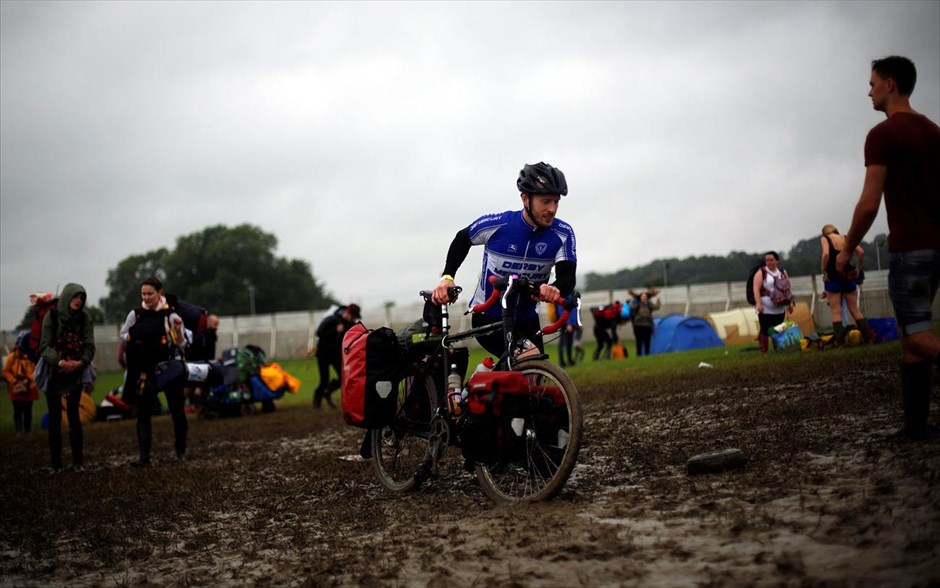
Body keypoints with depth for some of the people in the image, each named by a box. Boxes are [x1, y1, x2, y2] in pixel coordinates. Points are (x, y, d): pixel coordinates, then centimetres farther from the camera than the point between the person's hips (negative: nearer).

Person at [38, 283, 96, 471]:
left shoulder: (84, 318, 2)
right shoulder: (52, 316, -4)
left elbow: (90, 346, -4)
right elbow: (44, 345, -10)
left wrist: (81, 362, -23)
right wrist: (60, 362, -25)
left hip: (76, 373, 1)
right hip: (53, 373, -1)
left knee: (73, 415, -3)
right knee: (55, 417, 0)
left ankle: (78, 461, 0)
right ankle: (56, 463, 3)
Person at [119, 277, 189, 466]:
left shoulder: (170, 316, -9)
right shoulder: (135, 314, -1)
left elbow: (182, 345, -8)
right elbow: (123, 336, 13)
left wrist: (179, 330, -23)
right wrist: (120, 356, 14)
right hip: (144, 372, 2)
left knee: (177, 411, 5)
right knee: (143, 414, -1)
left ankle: (181, 449, 27)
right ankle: (144, 456, 1)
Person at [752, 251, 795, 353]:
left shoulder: (783, 273, 14)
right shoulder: (761, 273, 0)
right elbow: (756, 289, -9)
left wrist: (790, 303, 10)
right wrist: (758, 304, -19)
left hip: (780, 309, 4)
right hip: (765, 309, -4)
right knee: (765, 331, -8)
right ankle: (763, 351, -4)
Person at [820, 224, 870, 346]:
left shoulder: (825, 239, 1)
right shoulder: (846, 238, 11)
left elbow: (826, 254, -18)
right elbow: (861, 252, -1)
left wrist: (824, 271, -10)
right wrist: (858, 267, 9)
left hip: (833, 278, -3)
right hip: (848, 277, 4)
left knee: (836, 312, 0)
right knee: (854, 310, 11)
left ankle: (840, 341, -8)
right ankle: (868, 338, 5)